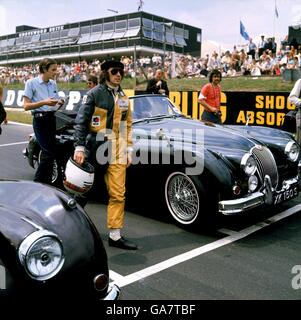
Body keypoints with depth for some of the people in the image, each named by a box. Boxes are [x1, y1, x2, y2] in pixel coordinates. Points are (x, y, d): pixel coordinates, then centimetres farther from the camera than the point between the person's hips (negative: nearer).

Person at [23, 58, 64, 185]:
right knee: (49, 152, -14)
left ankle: (46, 183, 19)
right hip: (40, 120, -6)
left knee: (49, 152, 8)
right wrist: (44, 102, -21)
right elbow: (26, 106, -10)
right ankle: (37, 182, -1)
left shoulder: (53, 84, 13)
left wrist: (60, 103, 0)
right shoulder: (31, 83, -5)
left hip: (52, 119, 6)